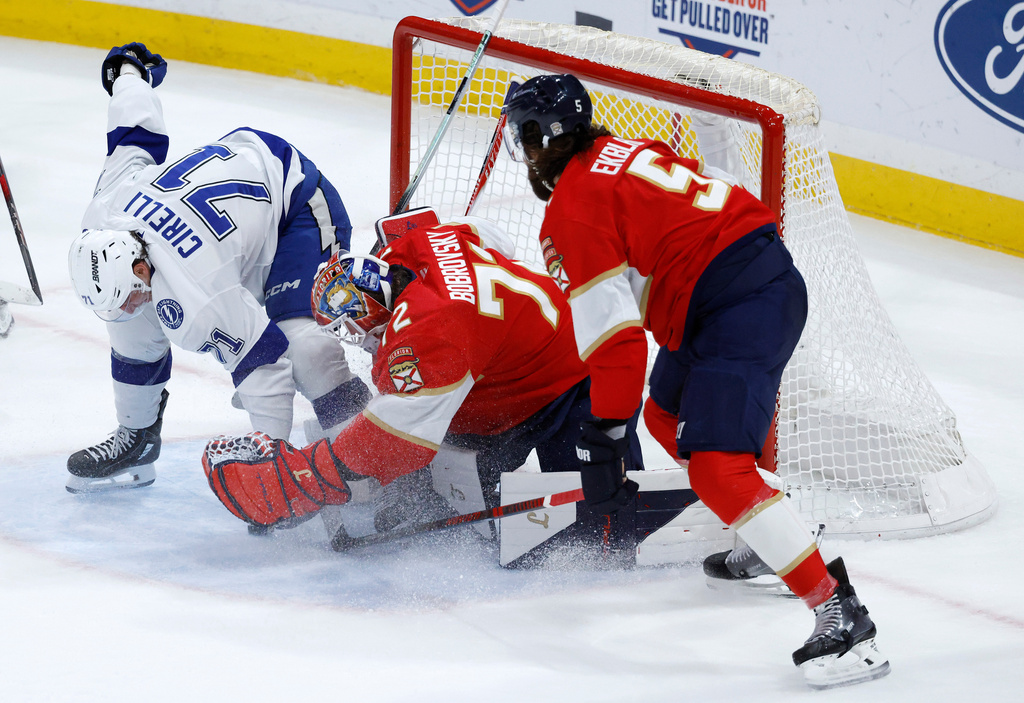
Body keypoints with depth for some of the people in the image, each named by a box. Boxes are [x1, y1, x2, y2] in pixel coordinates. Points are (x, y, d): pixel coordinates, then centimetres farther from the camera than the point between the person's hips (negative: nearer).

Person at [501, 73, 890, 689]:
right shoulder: (624, 151, 18)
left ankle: (842, 617, -26)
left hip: (741, 311, -10)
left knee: (717, 468, -19)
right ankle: (762, 540, 40)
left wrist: (607, 434, -14)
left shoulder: (573, 208, -9)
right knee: (667, 416, 29)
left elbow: (614, 330, -16)